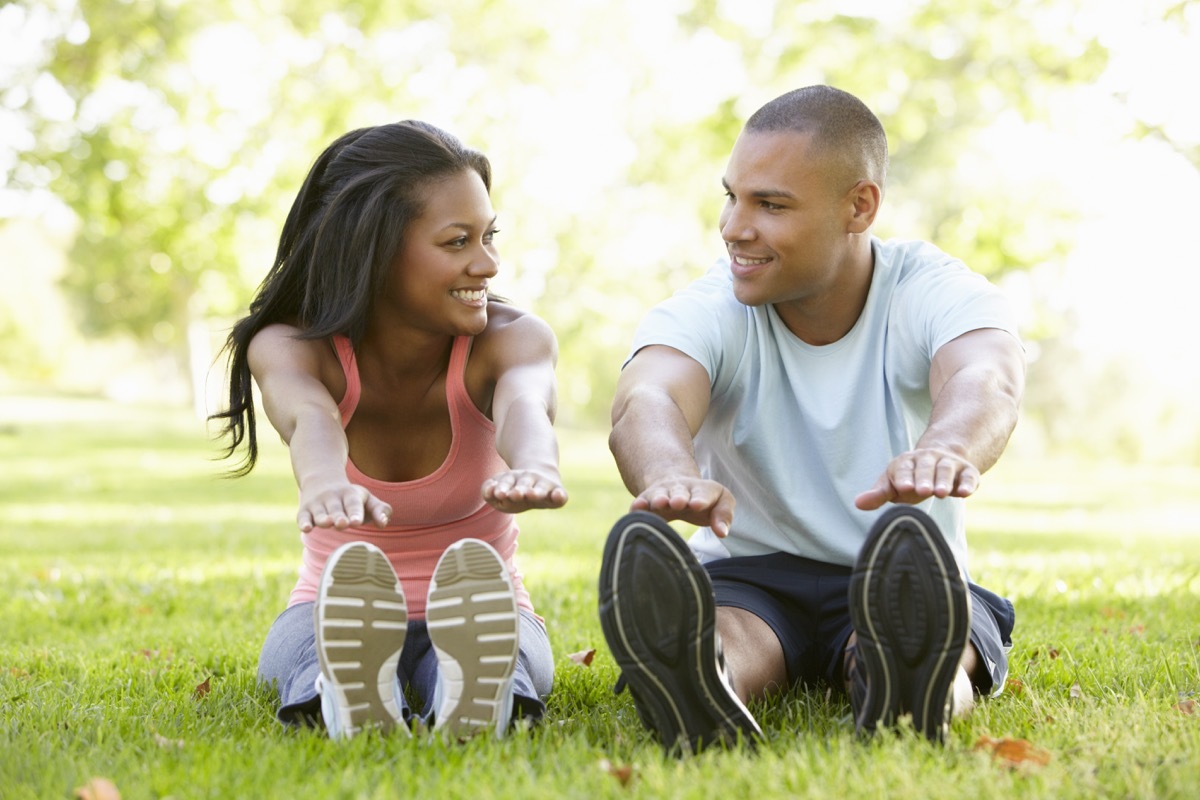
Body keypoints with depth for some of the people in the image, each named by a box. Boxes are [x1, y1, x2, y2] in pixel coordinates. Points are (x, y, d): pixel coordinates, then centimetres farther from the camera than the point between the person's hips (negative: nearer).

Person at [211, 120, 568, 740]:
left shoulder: (513, 340, -14)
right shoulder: (288, 347, -14)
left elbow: (523, 404, -40)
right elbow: (309, 418, -39)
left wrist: (535, 467, -66)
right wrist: (325, 484, -65)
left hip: (479, 614, 0)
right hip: (333, 615, 0)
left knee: (512, 643, -36)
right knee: (306, 638, -36)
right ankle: (347, 693, -65)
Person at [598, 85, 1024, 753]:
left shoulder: (938, 293, -7)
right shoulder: (707, 313, -5)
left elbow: (986, 381, -32)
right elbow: (645, 404, -29)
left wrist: (946, 449, -59)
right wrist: (673, 475, -56)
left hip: (904, 588, 0)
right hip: (750, 578, 1)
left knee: (927, 635, -36)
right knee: (723, 634, -35)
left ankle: (909, 685, -67)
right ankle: (701, 696, -66)